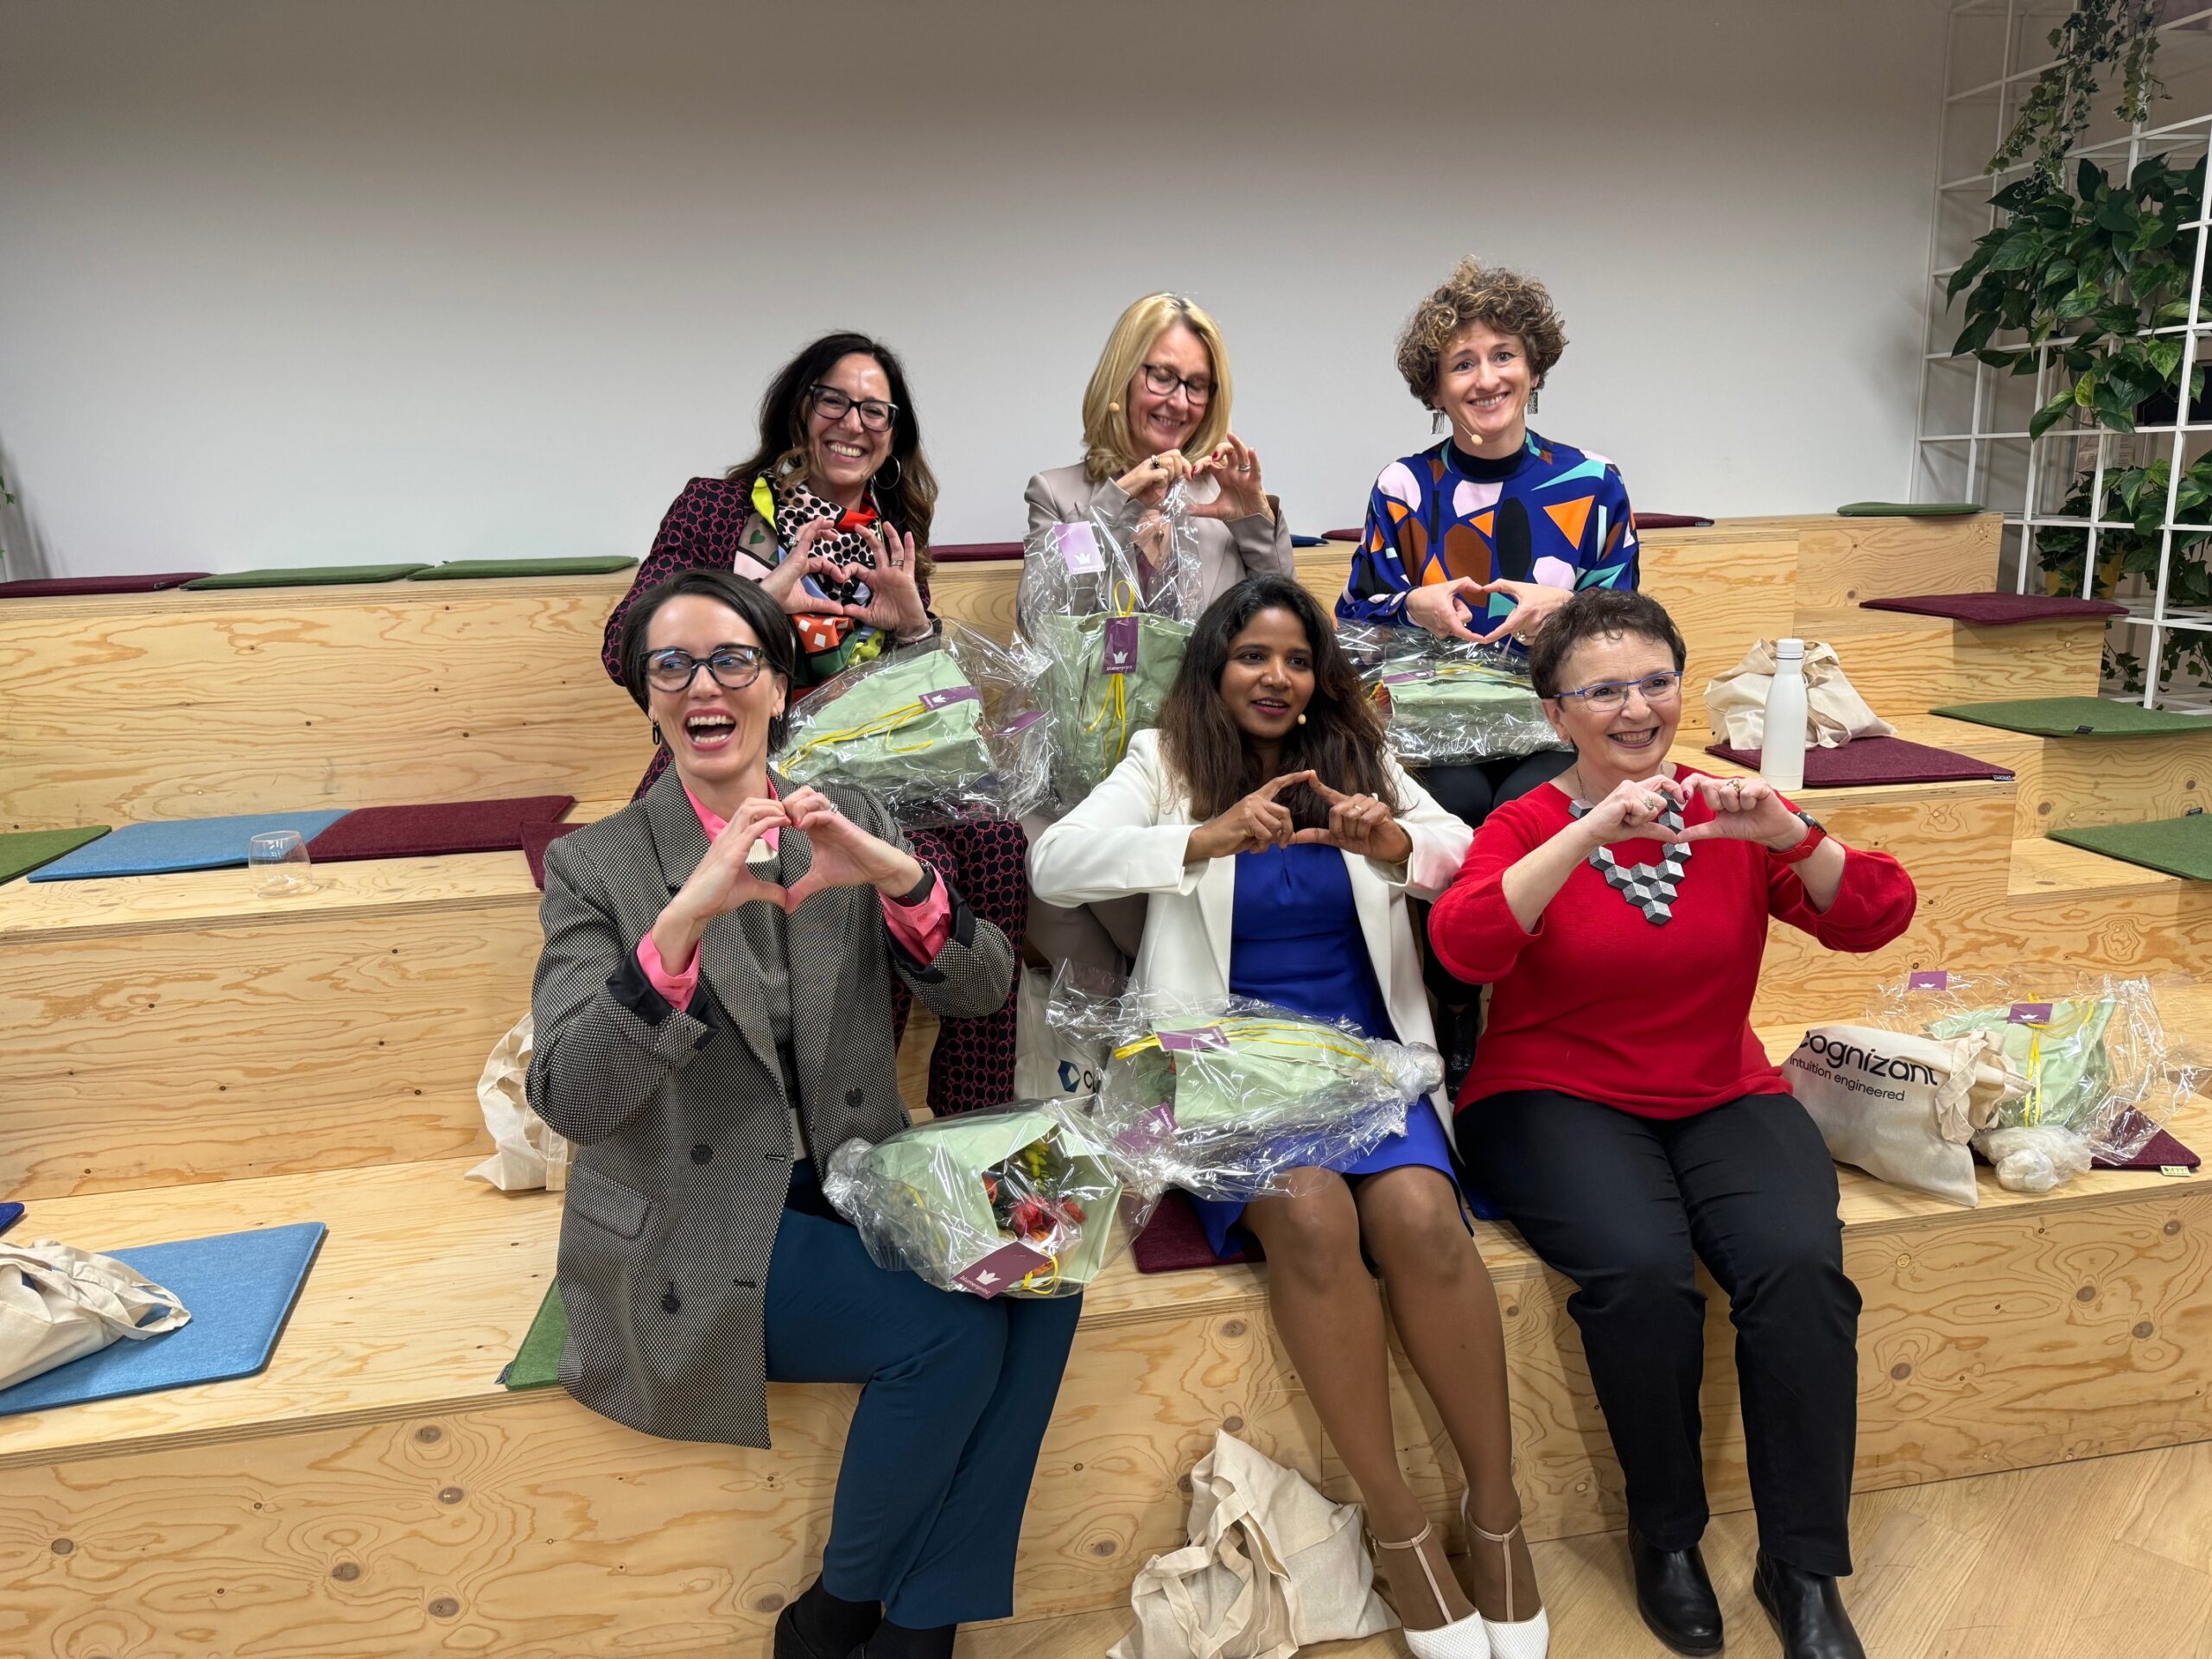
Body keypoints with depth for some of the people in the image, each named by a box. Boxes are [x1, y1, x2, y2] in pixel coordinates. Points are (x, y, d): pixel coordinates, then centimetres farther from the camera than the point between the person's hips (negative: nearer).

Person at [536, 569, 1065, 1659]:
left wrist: (900, 879, -24)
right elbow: (570, 1099, -18)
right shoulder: (598, 865, -5)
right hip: (694, 1235, -4)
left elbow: (981, 989, -3)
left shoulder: (847, 826, 5)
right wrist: (685, 920, -34)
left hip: (850, 1190, 4)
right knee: (949, 1332, -22)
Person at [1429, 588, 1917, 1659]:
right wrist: (1593, 831, -30)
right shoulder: (1526, 827, -3)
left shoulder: (1726, 812, 4)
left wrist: (1782, 831, -21)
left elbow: (1876, 919, -4)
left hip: (1723, 1097, 3)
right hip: (1558, 1100, -2)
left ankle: (1803, 1568, -3)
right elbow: (1464, 947, -23)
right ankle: (1665, 1533, 0)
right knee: (1641, 1267, -29)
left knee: (1800, 1262, -24)